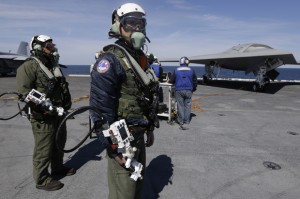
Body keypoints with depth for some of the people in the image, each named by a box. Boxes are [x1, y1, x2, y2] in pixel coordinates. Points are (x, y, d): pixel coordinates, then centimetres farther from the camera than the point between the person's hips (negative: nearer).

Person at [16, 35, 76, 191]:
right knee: (44, 148, 1)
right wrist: (43, 102, -26)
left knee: (59, 142, 20)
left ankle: (57, 168, 39)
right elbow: (23, 90, -22)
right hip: (42, 116, -9)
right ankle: (42, 179, 17)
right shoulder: (29, 66, -13)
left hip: (58, 112, 9)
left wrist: (67, 100, 10)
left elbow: (62, 86, 23)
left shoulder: (54, 65, 15)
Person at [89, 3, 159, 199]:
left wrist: (150, 129, 18)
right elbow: (100, 107, -23)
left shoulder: (141, 58, 11)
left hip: (138, 135, 9)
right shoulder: (110, 59, -18)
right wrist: (114, 147, -21)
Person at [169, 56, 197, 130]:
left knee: (180, 105, 5)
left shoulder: (176, 70, 1)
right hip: (188, 91, 1)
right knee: (187, 105, 8)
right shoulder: (191, 70, 4)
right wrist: (193, 89, 25)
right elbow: (195, 81, 10)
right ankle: (187, 121, 11)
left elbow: (171, 81, 7)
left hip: (179, 90, -1)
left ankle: (181, 121, 7)